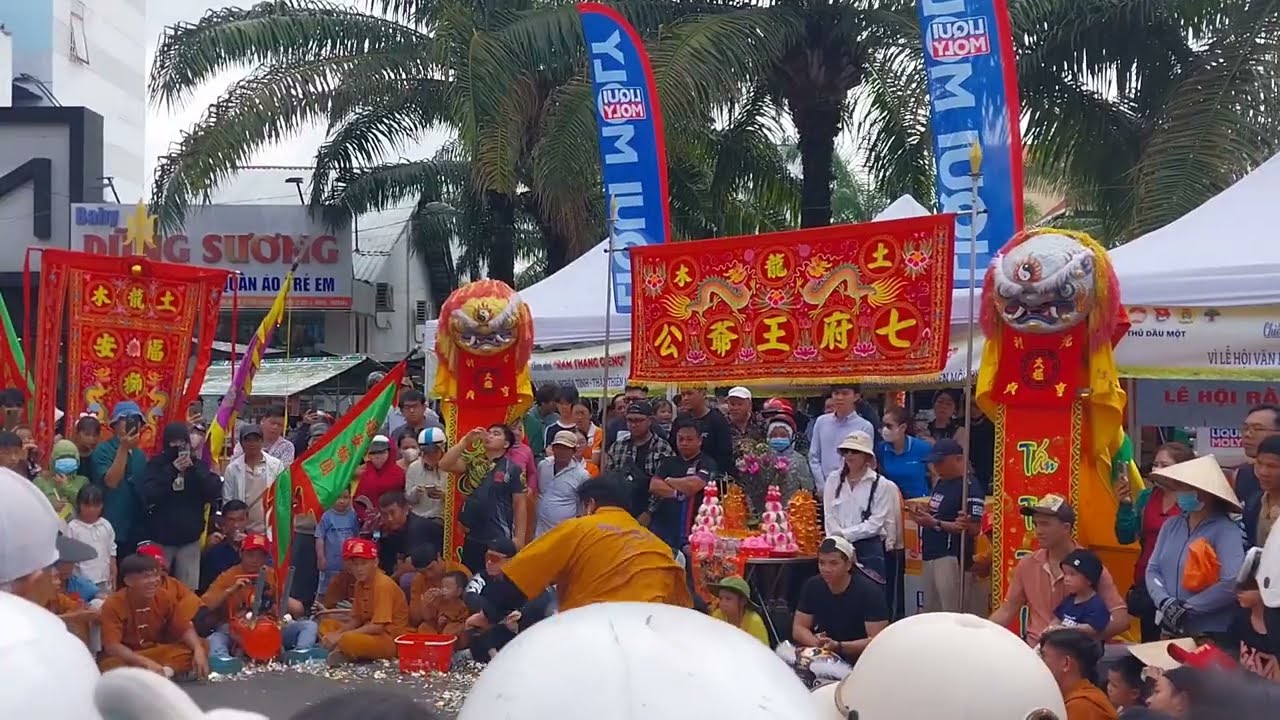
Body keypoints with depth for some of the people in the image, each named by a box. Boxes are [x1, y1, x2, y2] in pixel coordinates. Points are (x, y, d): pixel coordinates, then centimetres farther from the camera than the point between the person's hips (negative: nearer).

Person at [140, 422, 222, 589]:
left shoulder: (199, 465, 6)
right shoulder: (155, 465, 0)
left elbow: (215, 492, -7)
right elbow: (148, 495, -14)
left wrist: (195, 469, -16)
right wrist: (171, 471, -19)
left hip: (190, 537, 2)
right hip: (161, 537, -2)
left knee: (188, 590, 2)